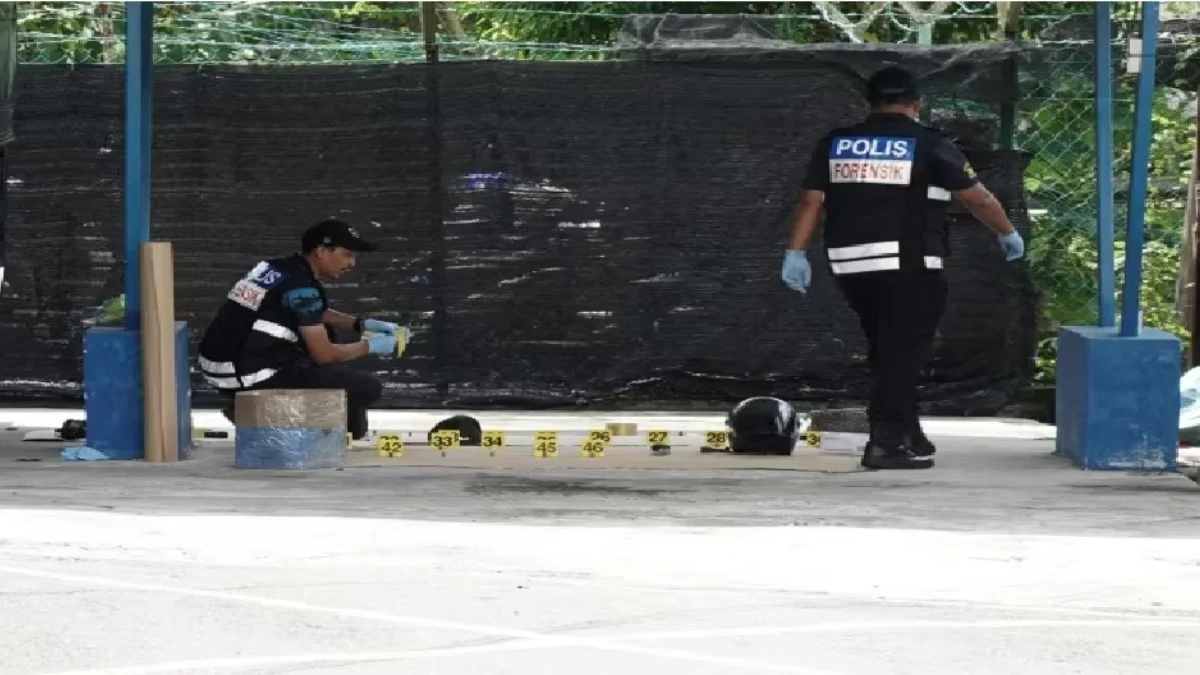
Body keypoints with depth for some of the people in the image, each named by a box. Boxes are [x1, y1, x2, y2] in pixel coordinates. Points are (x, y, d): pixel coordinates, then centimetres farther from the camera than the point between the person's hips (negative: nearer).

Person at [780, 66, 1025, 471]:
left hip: (851, 266, 5)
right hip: (907, 266, -5)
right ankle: (885, 441, -9)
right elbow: (978, 198, 4)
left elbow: (811, 200, 6)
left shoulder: (835, 144, 11)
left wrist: (796, 253, 8)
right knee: (902, 351, -2)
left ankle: (907, 434, 24)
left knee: (886, 350, 17)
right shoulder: (928, 146, -1)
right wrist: (1008, 234, 19)